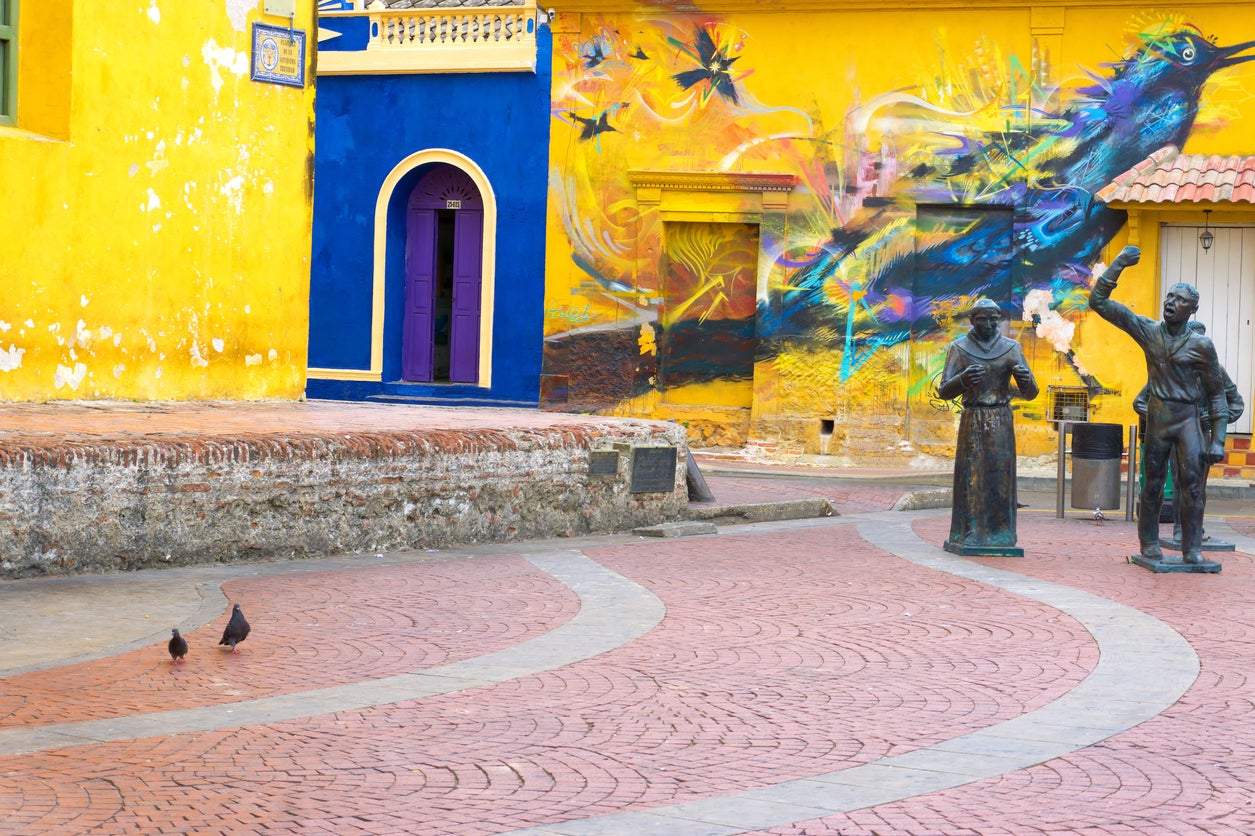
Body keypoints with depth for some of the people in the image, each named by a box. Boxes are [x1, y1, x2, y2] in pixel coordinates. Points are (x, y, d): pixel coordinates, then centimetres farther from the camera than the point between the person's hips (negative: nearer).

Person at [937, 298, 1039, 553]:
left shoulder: (1011, 348, 2)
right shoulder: (959, 348, 0)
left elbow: (1029, 393, -2)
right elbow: (945, 391, -6)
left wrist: (1025, 378, -26)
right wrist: (964, 379, -28)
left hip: (1001, 421, 1)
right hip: (972, 421, -1)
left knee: (1000, 475, -3)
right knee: (971, 475, -5)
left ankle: (999, 533, 1)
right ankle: (969, 534, -3)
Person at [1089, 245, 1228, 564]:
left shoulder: (1201, 345, -2)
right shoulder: (1148, 331, 3)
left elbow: (1216, 394, 3)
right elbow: (1099, 301, 2)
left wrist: (1218, 439, -4)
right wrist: (1118, 265, -7)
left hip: (1189, 417, -2)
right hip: (1157, 414, 2)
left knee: (1193, 481, -10)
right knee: (1153, 483, 7)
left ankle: (1192, 549, -6)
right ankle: (1149, 544, 17)